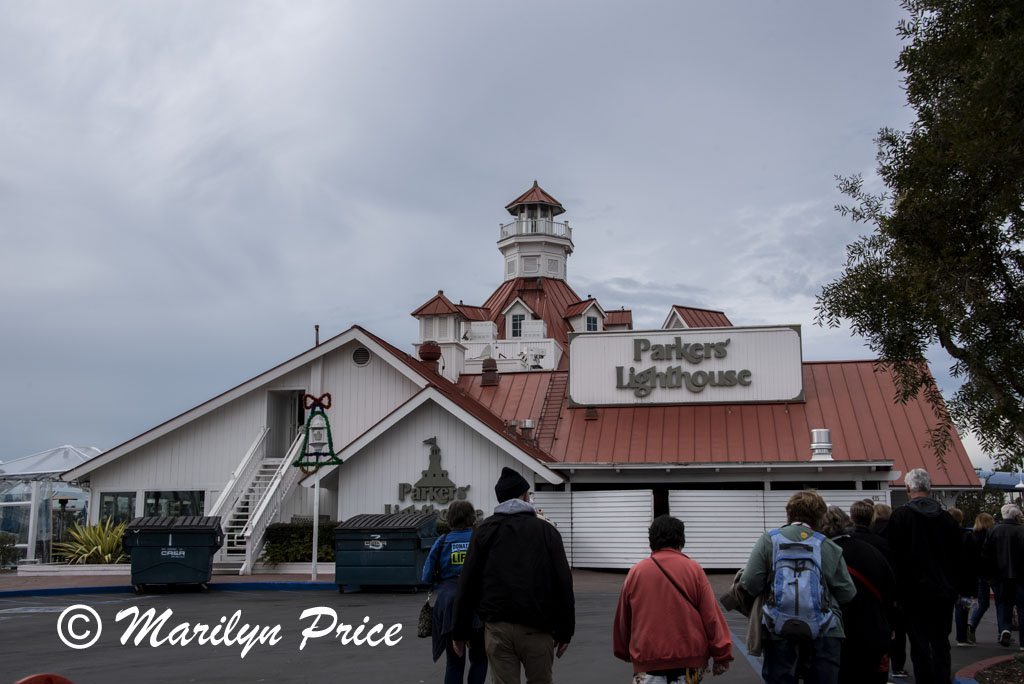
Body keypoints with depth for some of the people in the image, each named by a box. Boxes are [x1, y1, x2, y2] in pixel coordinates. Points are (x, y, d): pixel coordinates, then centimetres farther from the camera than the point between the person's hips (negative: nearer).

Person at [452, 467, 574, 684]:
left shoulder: (485, 530, 7)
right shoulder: (546, 531, 6)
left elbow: (467, 583, 4)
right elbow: (563, 584, 1)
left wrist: (460, 632, 9)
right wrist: (564, 631, 6)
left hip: (498, 627, 1)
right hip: (536, 628, 0)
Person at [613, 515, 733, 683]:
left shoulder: (635, 572, 5)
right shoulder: (694, 570, 0)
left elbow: (622, 619, 13)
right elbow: (711, 616, -3)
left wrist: (624, 653, 27)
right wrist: (722, 656, 2)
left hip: (648, 661, 1)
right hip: (689, 658, -1)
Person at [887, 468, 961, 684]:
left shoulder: (900, 516, -9)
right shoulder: (946, 518, 3)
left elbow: (895, 556, -10)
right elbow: (956, 557, 8)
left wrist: (898, 591, -3)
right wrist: (950, 585, 17)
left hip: (915, 593, -4)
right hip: (943, 592, 4)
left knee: (920, 645, 1)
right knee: (941, 644, 13)